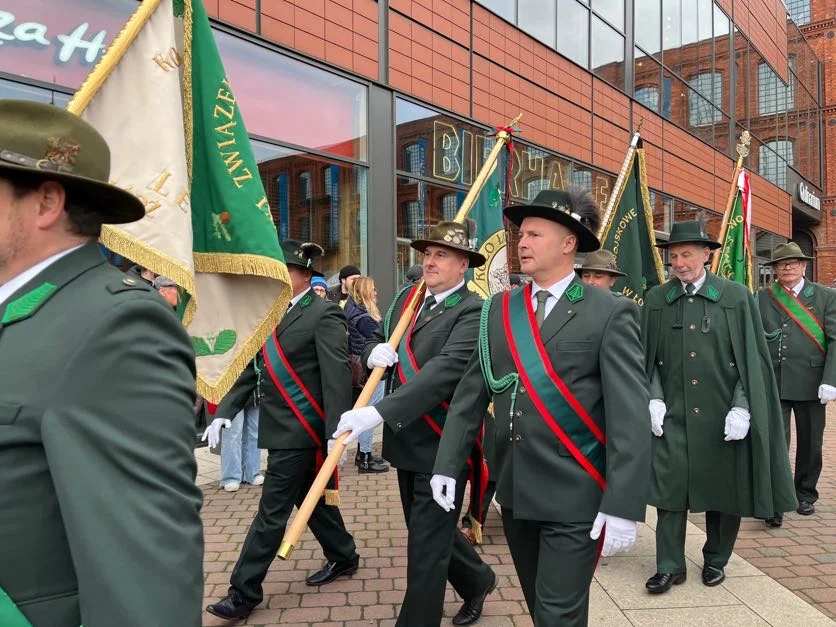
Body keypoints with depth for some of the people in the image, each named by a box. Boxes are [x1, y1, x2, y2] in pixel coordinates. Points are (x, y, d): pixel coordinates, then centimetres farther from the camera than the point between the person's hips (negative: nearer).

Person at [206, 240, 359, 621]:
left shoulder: (323, 314, -13)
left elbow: (337, 376, -18)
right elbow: (252, 370, 11)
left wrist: (336, 433, -23)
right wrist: (224, 413, 1)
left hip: (300, 431, -8)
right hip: (282, 429, 8)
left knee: (271, 512, 1)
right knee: (312, 500, 20)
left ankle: (244, 592, 13)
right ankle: (342, 557, 37)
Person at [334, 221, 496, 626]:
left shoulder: (472, 312, -17)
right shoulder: (406, 297, 8)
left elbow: (444, 370, -30)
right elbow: (375, 341, 13)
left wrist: (378, 413, -37)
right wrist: (374, 350, -13)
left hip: (442, 446, -8)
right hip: (405, 441, 8)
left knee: (427, 545, 4)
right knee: (428, 530, 24)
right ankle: (477, 581, 49)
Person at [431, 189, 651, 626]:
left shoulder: (609, 314, -10)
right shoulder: (498, 310, 5)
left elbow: (630, 417, -14)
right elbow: (469, 395, 7)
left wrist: (622, 506, -18)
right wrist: (447, 465, 2)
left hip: (575, 496, -5)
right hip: (514, 491, 5)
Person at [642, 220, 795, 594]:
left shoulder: (735, 297, -3)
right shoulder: (656, 299, 2)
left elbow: (752, 359, -3)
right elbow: (648, 357, 7)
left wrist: (742, 407, -9)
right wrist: (654, 399, -2)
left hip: (721, 417, -1)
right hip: (672, 414, 1)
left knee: (724, 489, 12)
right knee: (669, 487, 2)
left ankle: (716, 560, 32)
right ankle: (670, 566, 16)